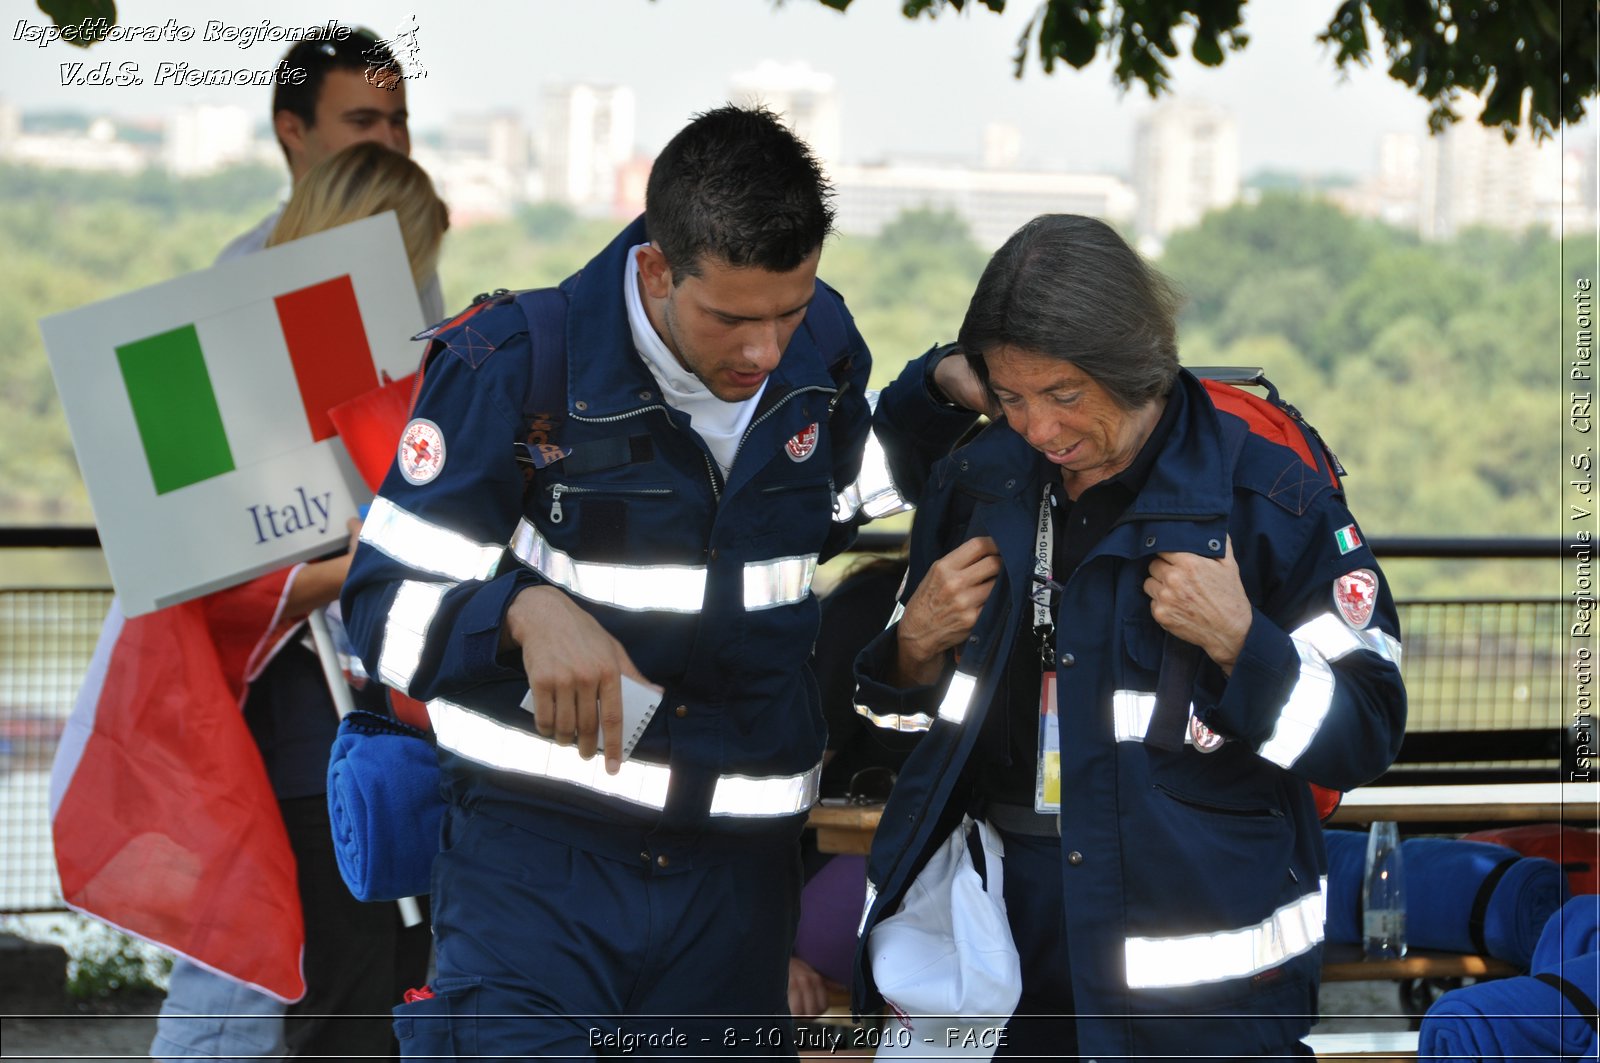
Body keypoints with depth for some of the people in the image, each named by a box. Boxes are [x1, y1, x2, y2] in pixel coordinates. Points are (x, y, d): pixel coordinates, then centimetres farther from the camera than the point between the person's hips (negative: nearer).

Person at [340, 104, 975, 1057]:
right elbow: (387, 604, -11)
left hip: (737, 869, 4)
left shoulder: (824, 353, 5)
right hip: (537, 857, -4)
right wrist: (525, 611, -30)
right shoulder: (518, 363, -11)